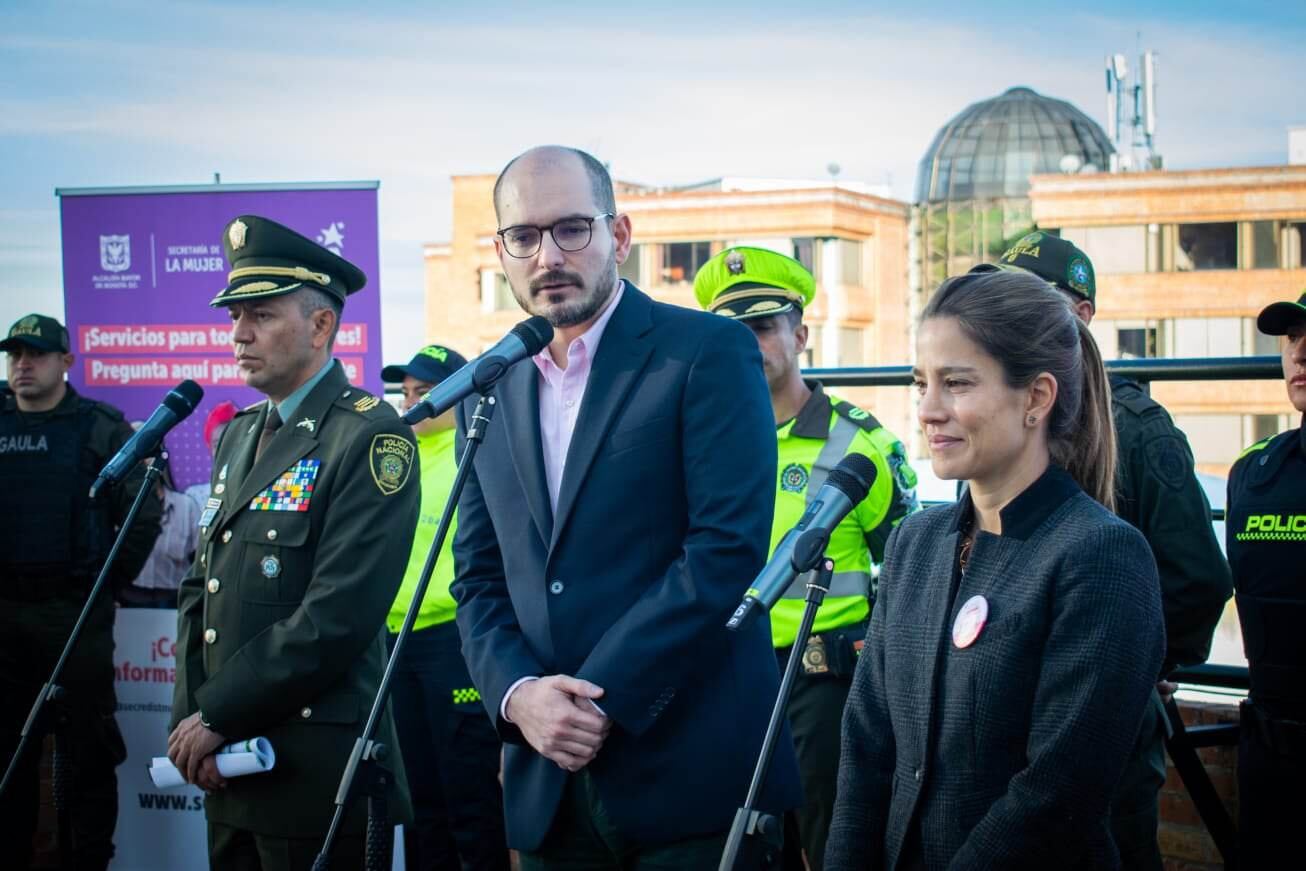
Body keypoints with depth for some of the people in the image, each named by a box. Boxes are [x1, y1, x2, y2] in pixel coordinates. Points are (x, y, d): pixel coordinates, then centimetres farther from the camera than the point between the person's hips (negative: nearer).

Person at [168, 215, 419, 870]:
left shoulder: (370, 437, -12)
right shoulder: (238, 436, 14)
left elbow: (337, 616, -20)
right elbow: (198, 589, 14)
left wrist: (218, 717, -15)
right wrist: (189, 718, 1)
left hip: (316, 777, -7)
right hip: (227, 769, 7)